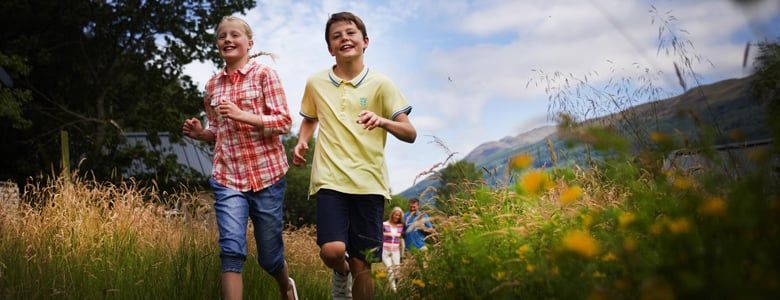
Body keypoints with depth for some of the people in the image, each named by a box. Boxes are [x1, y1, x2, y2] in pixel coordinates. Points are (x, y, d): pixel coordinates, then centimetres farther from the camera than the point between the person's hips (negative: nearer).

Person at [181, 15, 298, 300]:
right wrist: (200, 133, 0)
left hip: (267, 174, -3)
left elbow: (284, 122, -10)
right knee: (231, 250, -15)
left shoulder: (264, 74, -2)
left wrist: (241, 115, -20)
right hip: (227, 177, 3)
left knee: (269, 255, 10)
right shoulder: (212, 85, 12)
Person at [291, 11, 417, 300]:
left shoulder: (380, 84, 2)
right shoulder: (315, 83, 8)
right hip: (330, 179, 1)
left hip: (369, 182, 0)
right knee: (332, 251, -20)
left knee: (362, 265, 1)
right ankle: (342, 274, 16)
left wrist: (383, 121, -21)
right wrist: (301, 143, 6)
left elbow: (410, 134, -1)